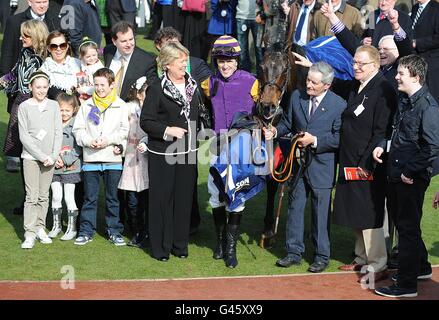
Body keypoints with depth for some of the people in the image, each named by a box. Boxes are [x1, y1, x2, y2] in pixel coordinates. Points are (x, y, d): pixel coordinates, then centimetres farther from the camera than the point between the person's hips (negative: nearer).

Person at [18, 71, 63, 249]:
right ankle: (29, 234, -3)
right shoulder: (24, 107, -2)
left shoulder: (53, 106, 5)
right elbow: (24, 136, -6)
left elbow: (58, 133, 4)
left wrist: (53, 156, -7)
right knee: (32, 196, -6)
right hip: (31, 157, -3)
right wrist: (42, 156, -11)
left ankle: (40, 228, 18)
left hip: (50, 158, 3)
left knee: (44, 196, 8)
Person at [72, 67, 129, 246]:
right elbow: (78, 129, 4)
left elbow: (125, 131, -2)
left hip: (113, 158, -1)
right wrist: (89, 141, -12)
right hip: (90, 158, 1)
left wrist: (108, 140, -13)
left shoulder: (121, 106, 1)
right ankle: (86, 231, 12)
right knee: (90, 197, 5)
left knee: (112, 197, 9)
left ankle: (114, 231, 18)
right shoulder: (87, 105, 5)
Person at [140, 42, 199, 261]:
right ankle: (160, 247, 11)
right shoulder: (157, 89, -9)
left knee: (184, 199, 9)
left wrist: (196, 139, 13)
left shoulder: (192, 86, 9)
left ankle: (180, 245, 20)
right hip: (163, 154, -5)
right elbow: (146, 121, -10)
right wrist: (167, 130, -20)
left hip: (187, 152, 5)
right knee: (162, 199, 1)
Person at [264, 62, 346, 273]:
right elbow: (287, 123, 13)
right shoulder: (297, 97, 2)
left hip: (321, 166, -4)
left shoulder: (339, 105, -11)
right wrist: (275, 131, -6)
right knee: (295, 208, 11)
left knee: (320, 212, 4)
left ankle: (322, 255, 18)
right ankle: (294, 252, 23)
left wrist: (315, 141, -20)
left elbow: (338, 138, -12)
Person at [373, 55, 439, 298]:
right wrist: (383, 145, 6)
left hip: (412, 178, -9)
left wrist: (410, 172, -19)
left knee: (408, 227, 0)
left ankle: (406, 284, 9)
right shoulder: (404, 101, 10)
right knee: (402, 222, 20)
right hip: (396, 174, 9)